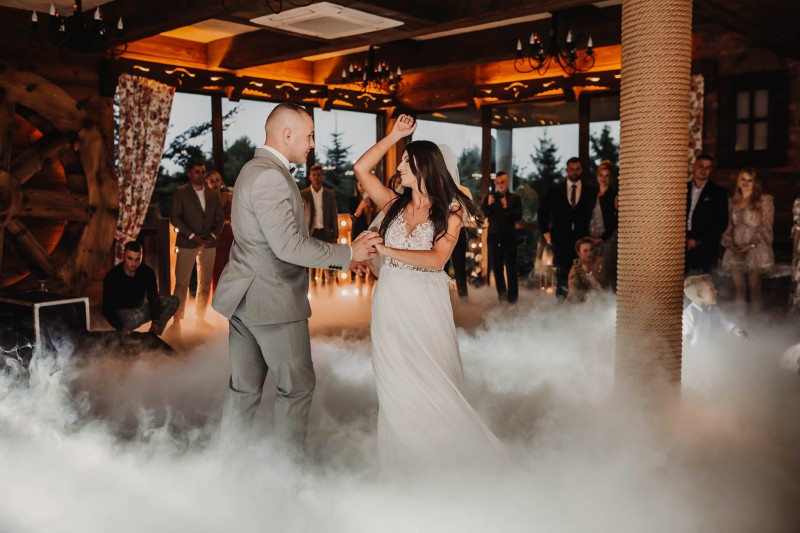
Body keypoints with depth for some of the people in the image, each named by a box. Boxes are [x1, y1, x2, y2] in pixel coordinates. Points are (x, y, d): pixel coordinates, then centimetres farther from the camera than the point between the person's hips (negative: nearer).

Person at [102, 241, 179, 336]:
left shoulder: (148, 272, -11)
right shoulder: (112, 277, -21)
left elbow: (153, 298, -10)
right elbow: (107, 308, -21)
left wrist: (155, 321, -24)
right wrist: (121, 328, -35)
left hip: (141, 307, 6)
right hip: (121, 312, -6)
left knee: (173, 301, -11)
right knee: (138, 316, -40)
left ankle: (153, 336, -11)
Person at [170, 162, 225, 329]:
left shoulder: (213, 195, 14)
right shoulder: (180, 193, 2)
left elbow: (220, 218, 13)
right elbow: (175, 217, -5)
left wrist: (213, 235, -5)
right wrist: (192, 236, -13)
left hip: (209, 244, 4)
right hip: (187, 244, -4)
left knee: (205, 283, 7)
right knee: (182, 283, -4)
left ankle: (201, 317, 16)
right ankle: (177, 319, 2)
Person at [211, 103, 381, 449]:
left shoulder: (255, 170, 14)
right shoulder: (271, 177, -19)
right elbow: (289, 247, -25)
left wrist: (337, 258, 12)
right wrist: (349, 253, -16)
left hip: (245, 300, 10)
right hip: (273, 302, -10)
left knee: (243, 389, 15)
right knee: (297, 386, 6)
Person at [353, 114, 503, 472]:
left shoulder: (449, 210, -4)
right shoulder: (395, 204, 7)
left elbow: (437, 259, -16)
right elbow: (360, 168, 3)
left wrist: (387, 250, -19)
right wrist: (394, 135, 4)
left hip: (427, 302, -3)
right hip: (391, 300, 3)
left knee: (432, 380, 5)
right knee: (396, 382, 8)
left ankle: (439, 457, 22)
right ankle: (404, 459, 21)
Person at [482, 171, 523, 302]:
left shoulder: (514, 198, 2)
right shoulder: (490, 197, 9)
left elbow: (518, 216, -10)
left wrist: (506, 207, -23)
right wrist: (488, 205, -15)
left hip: (509, 236, -2)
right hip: (493, 236, 3)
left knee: (510, 267, -3)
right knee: (497, 267, 5)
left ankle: (512, 295, 1)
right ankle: (501, 293, 13)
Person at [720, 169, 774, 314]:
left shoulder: (764, 200, 1)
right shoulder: (734, 202, 16)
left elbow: (766, 228, -4)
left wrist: (751, 244, -13)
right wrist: (729, 243, -3)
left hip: (755, 250, -4)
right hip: (736, 251, 4)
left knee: (754, 289, -3)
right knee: (739, 289, 3)